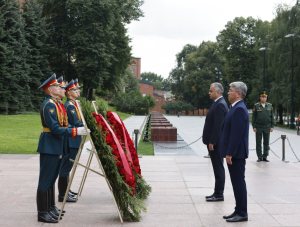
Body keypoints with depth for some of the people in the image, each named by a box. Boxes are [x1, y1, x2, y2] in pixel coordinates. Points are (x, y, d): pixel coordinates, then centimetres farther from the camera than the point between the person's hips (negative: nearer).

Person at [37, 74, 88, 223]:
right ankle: (42, 213, 1)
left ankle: (50, 208, 25)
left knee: (51, 178, 16)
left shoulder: (54, 103, 15)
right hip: (49, 147, -10)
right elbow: (55, 129, -23)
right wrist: (75, 131, -24)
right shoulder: (49, 105, -17)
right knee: (45, 180, -4)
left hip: (55, 146, 10)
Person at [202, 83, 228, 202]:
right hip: (213, 141, 10)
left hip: (215, 142, -10)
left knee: (218, 169, -3)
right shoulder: (218, 103, 15)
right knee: (217, 168, 14)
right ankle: (217, 192, 21)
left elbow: (218, 125, -22)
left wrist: (212, 142, -22)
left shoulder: (220, 105, -17)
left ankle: (219, 194, 2)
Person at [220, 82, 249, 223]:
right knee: (237, 183, 14)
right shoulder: (236, 108, 16)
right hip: (233, 153, 10)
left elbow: (236, 134, -22)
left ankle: (242, 213, 3)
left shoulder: (239, 109, -17)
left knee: (239, 183, -4)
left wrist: (230, 153, -22)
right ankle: (238, 211, 22)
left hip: (236, 153, -10)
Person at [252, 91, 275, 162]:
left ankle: (265, 157, 11)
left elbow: (272, 116, 8)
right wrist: (254, 127, -5)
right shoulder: (256, 106, -1)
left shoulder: (270, 106, 6)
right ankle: (260, 157, 8)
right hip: (258, 127, -2)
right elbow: (253, 117, 0)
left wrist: (272, 126, 1)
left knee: (266, 142, 4)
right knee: (258, 143, 1)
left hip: (267, 127, 2)